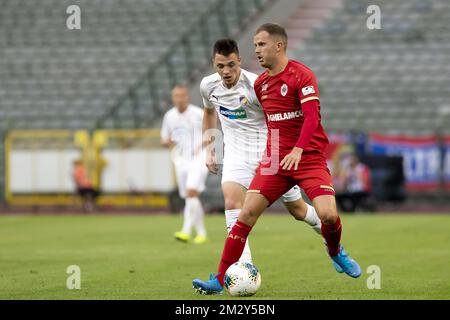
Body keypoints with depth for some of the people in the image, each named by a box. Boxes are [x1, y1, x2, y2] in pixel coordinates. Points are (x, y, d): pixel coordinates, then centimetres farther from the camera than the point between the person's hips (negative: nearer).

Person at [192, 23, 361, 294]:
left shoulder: (301, 75, -11)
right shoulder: (260, 84, 11)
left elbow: (312, 115, -22)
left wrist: (298, 150, -34)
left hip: (308, 157, -5)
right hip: (275, 159, 5)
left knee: (328, 214, -21)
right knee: (247, 213, -9)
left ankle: (336, 252, 16)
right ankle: (220, 280, -6)